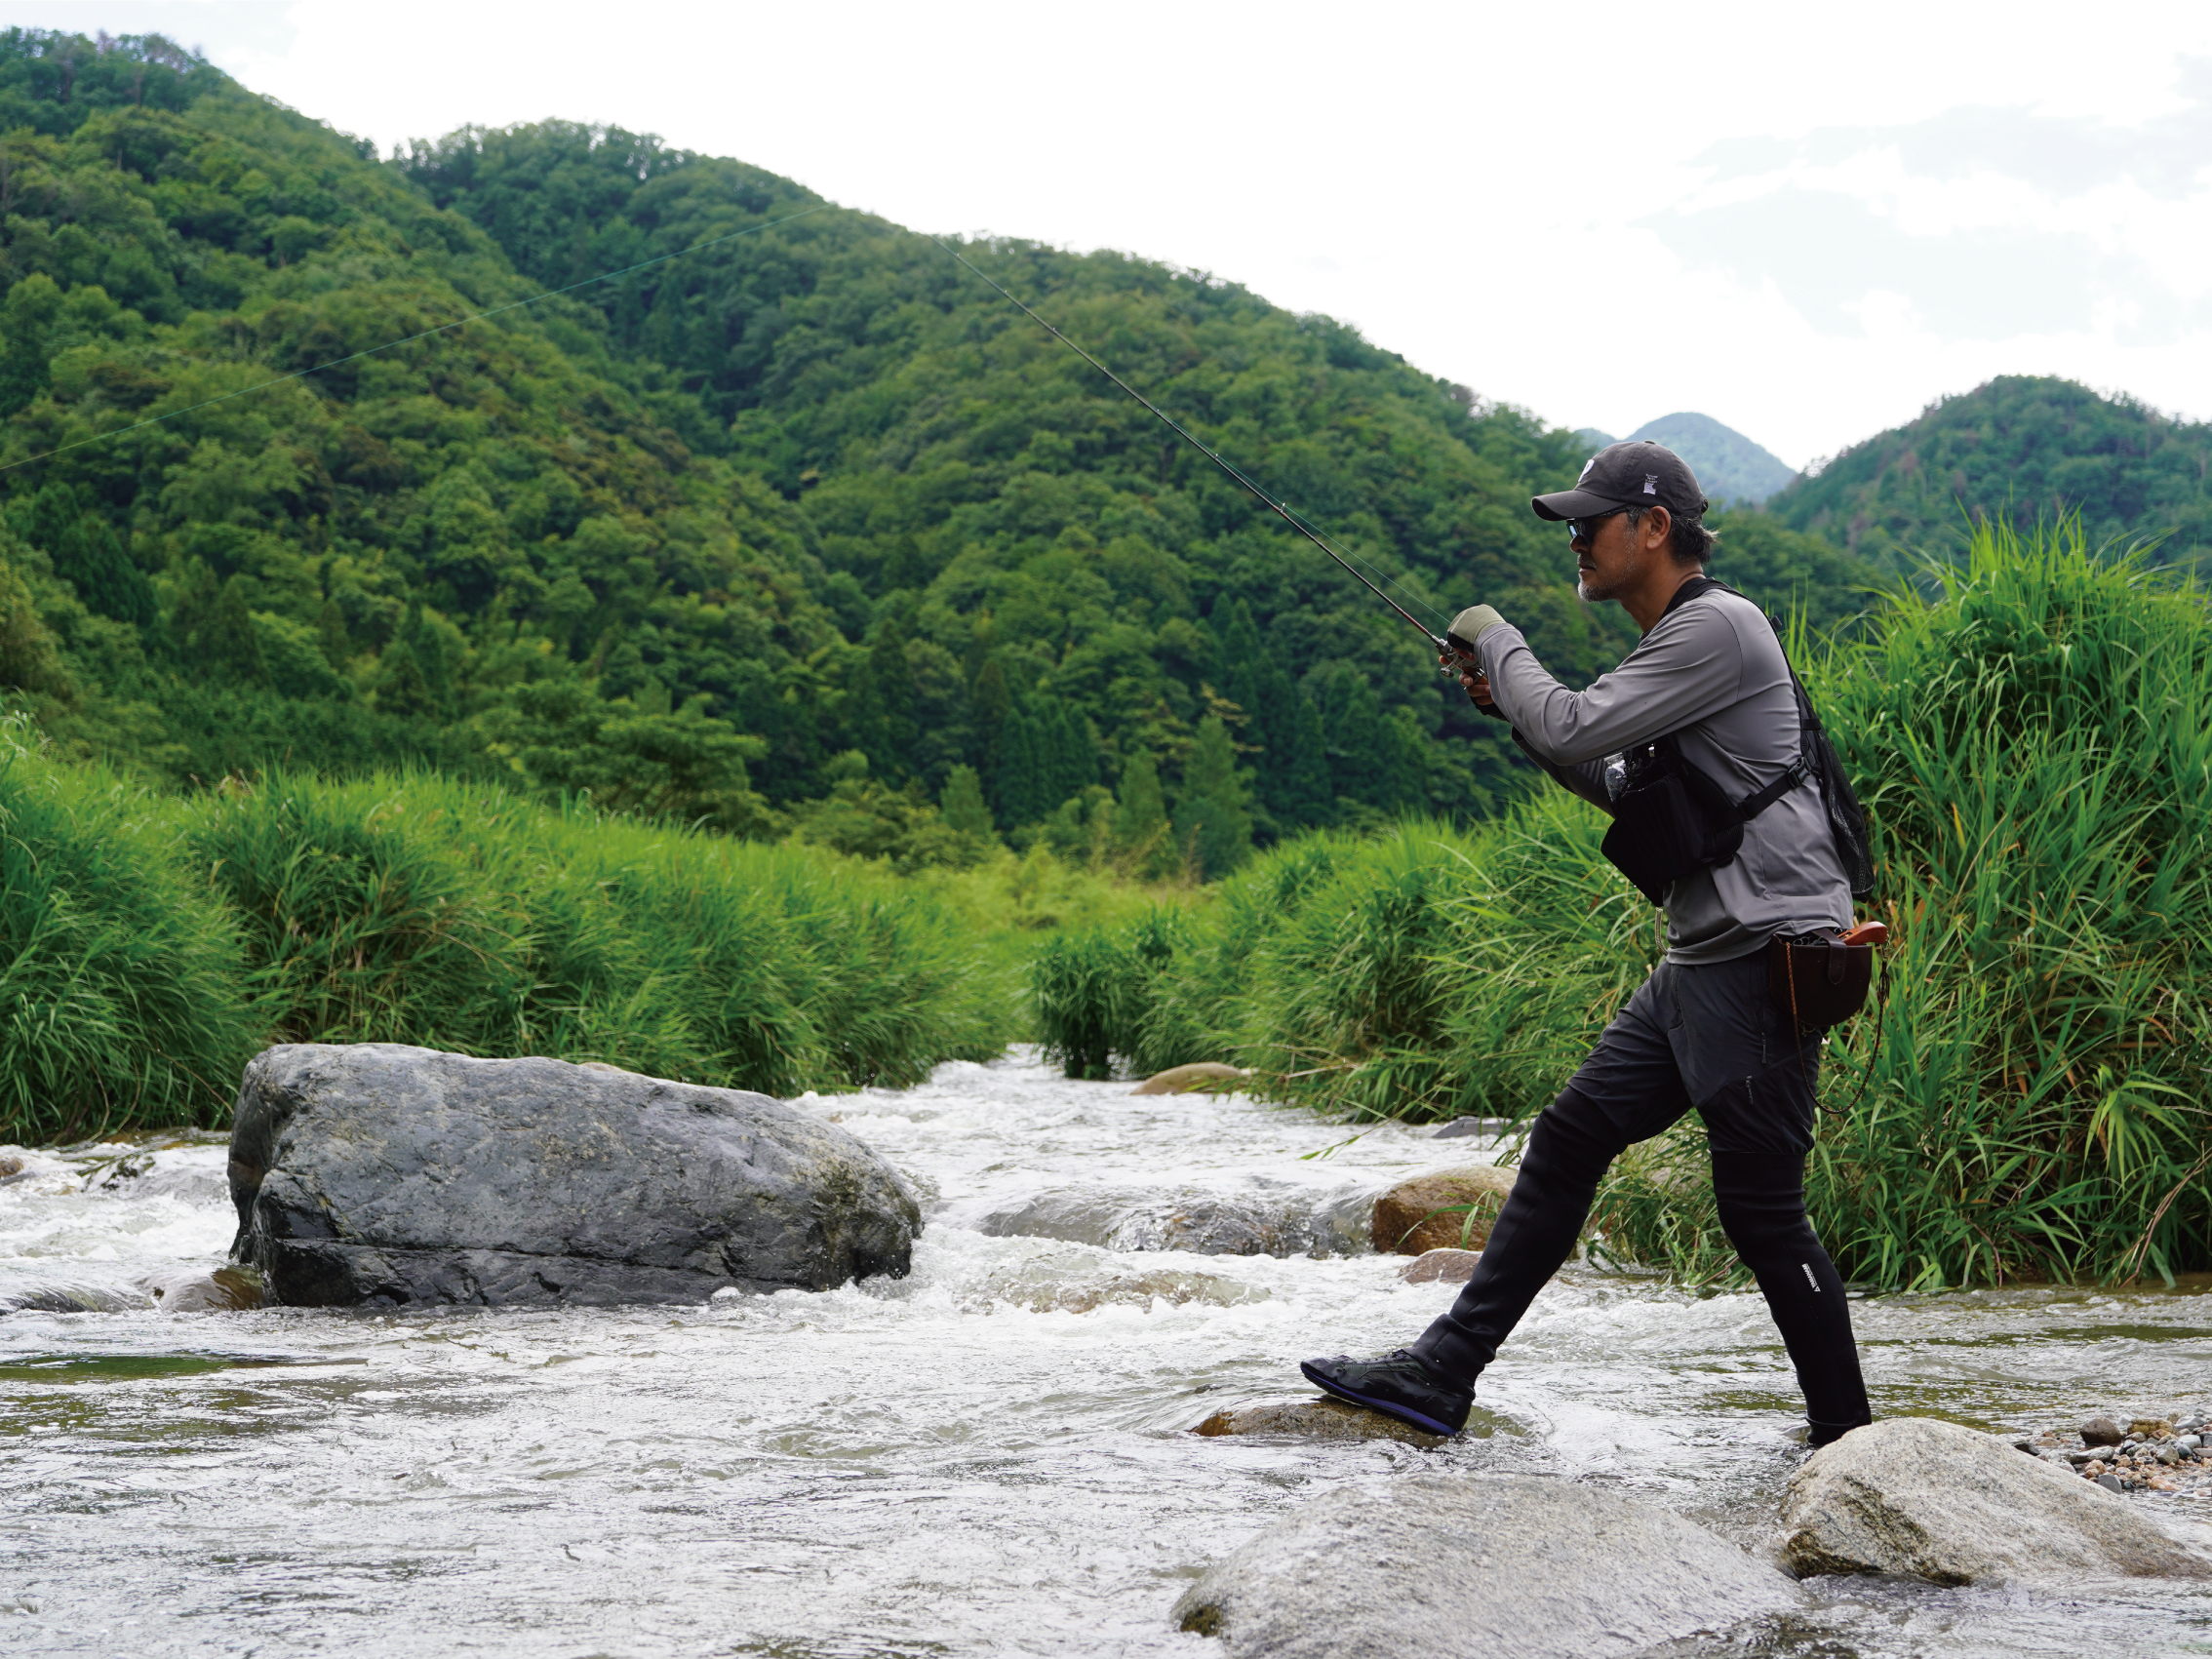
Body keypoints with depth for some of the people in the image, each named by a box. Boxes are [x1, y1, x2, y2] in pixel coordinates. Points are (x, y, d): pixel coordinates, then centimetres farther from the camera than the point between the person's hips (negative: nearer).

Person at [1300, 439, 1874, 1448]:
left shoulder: (1717, 627, -13)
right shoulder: (1676, 640, 18)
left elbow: (1575, 731, -18)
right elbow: (1630, 788, 26)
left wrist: (1497, 644, -1)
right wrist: (1514, 704, 14)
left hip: (1765, 957, -10)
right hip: (1699, 963, 10)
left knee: (1760, 1210, -6)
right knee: (1569, 1139, 8)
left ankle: (1847, 1440, 7)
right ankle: (1441, 1375, 11)